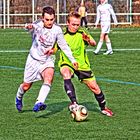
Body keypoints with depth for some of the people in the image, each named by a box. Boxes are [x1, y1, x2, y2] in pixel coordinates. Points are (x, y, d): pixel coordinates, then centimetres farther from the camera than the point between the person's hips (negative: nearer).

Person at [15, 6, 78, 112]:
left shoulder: (57, 30, -11)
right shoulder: (38, 25, -16)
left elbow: (64, 45, -4)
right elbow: (33, 27, -38)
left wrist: (72, 59, -11)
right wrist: (30, 27, -63)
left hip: (47, 61, 0)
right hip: (34, 59, 0)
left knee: (49, 78, -30)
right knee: (26, 86, 11)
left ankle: (39, 103, -41)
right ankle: (19, 98, 45)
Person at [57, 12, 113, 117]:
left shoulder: (82, 33, -9)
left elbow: (94, 44, -22)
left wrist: (89, 40, -44)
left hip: (82, 64, 2)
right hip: (66, 63, -1)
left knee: (94, 87, 3)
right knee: (66, 73, -36)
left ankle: (103, 108, 29)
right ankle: (74, 103, -40)